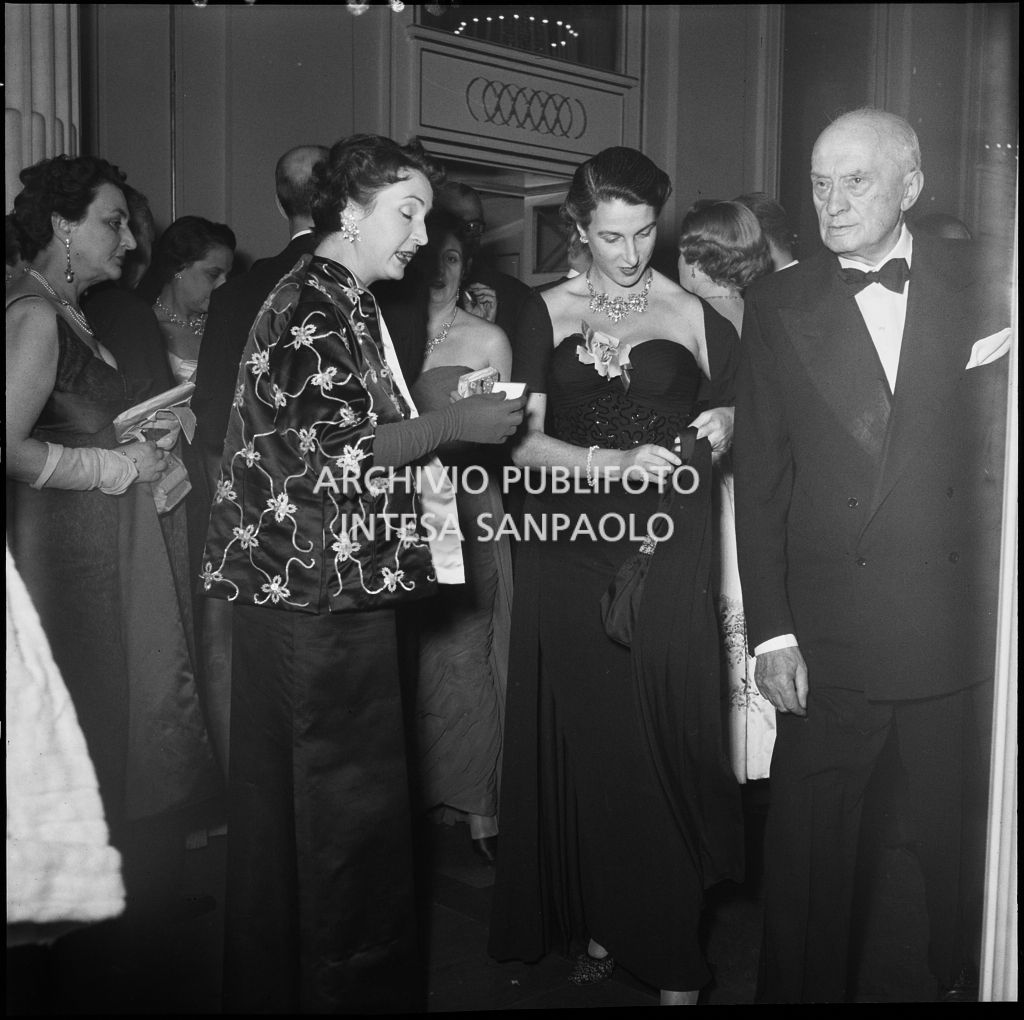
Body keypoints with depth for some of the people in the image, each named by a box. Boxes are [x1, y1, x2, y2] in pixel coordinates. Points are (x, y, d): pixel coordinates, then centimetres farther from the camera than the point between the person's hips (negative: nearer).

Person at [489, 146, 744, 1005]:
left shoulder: (694, 313, 6)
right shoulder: (546, 314, 6)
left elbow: (744, 403, 16)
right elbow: (523, 442, -1)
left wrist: (724, 427, -5)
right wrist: (615, 463, -14)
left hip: (667, 552, -1)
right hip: (570, 549, 1)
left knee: (665, 738, -1)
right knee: (580, 739, 4)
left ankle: (673, 954, 11)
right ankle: (597, 925, 21)